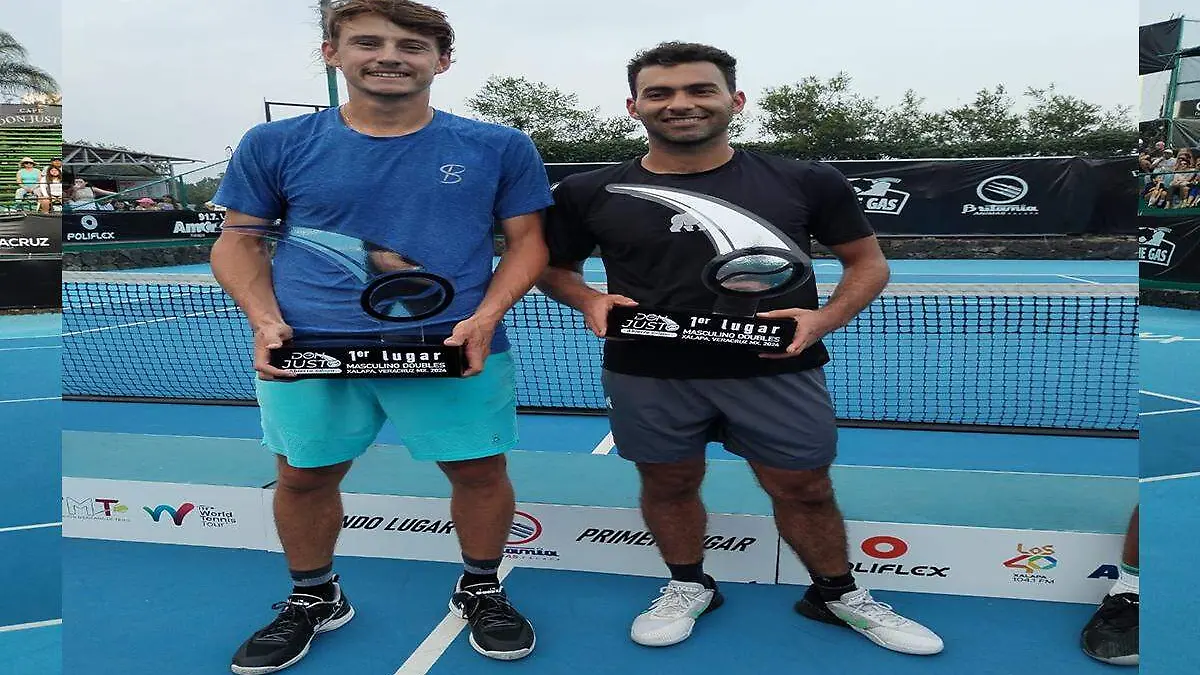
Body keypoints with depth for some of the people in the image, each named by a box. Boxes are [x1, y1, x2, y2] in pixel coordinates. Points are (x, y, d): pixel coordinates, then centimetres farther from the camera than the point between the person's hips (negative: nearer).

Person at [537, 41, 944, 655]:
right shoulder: (588, 194, -1)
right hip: (646, 377, 1)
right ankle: (687, 587, 40)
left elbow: (867, 261, 6)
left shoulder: (806, 183, -2)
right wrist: (589, 301, -9)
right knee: (669, 486, 14)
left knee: (804, 490, 10)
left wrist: (825, 318, -13)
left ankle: (837, 595, 35)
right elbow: (553, 267, 12)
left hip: (778, 373, 0)